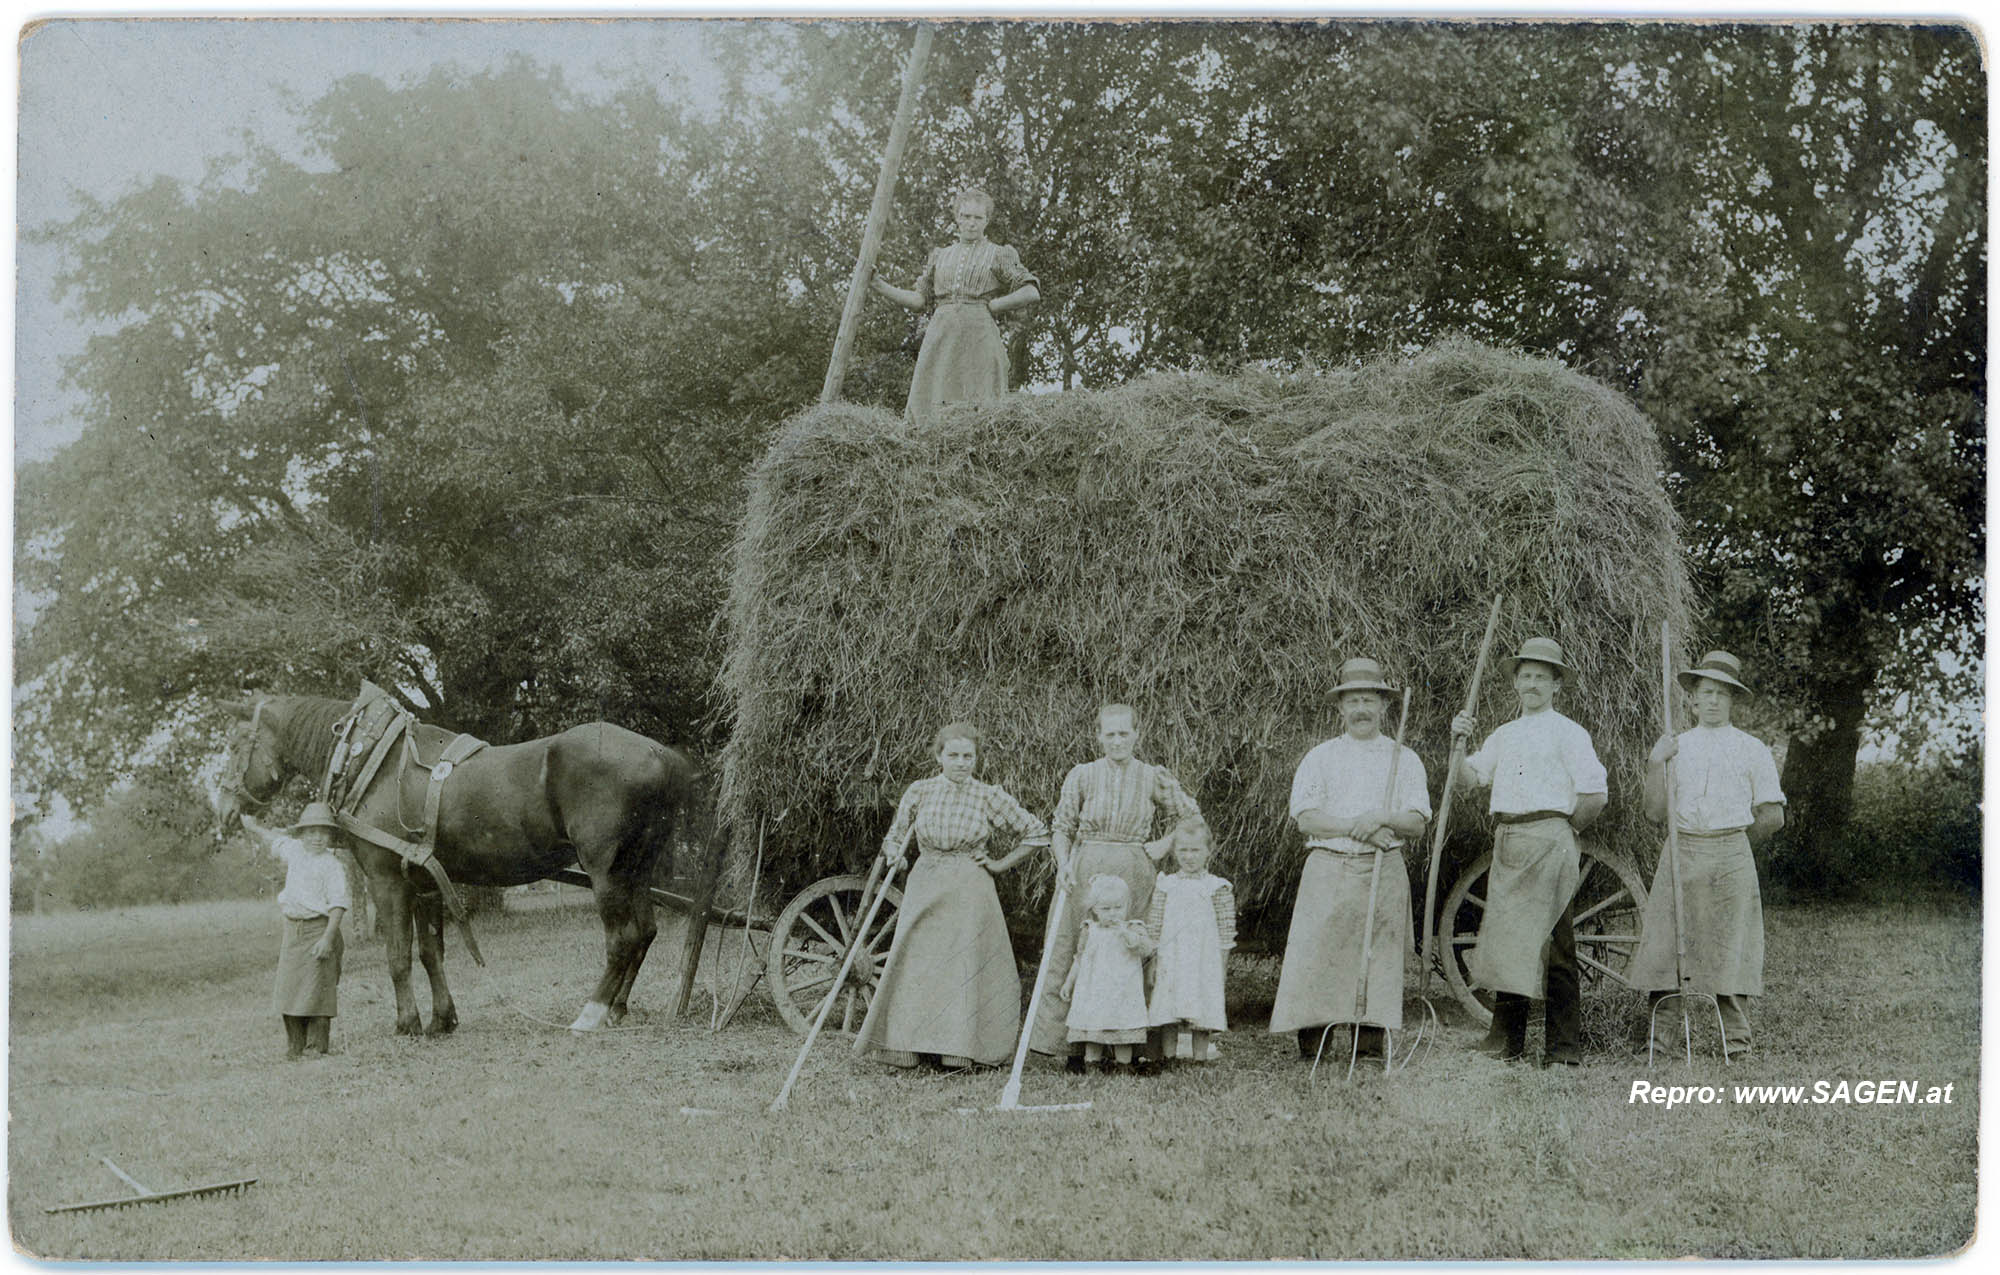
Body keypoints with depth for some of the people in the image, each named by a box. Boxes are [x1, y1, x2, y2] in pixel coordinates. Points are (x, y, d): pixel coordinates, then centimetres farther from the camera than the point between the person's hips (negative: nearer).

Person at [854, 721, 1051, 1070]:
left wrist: (1000, 864, 3)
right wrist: (894, 858, -1)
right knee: (916, 966, -2)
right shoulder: (919, 792, 5)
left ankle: (963, 1048, 0)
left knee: (966, 968, -5)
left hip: (970, 892, -2)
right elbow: (896, 836, 19)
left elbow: (1037, 833, 6)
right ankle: (917, 1046, 4)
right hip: (924, 888, 2)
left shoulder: (989, 797, 0)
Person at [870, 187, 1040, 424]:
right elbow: (918, 298, 18)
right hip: (940, 338, 4)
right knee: (929, 408, -8)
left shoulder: (999, 255, 9)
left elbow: (1031, 293, -1)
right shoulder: (940, 256, 21)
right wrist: (876, 284, 10)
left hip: (979, 338, -4)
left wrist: (989, 305, -2)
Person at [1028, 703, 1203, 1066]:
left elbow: (1193, 818, 15)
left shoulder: (1154, 778, 5)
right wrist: (1063, 864, -11)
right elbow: (1062, 828, 5)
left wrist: (1165, 844, 2)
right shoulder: (1082, 776, 4)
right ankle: (1073, 1046, 1)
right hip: (1086, 871, 0)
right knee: (1071, 950, -5)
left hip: (1133, 875, 0)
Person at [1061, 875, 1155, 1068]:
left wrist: (1126, 933, -25)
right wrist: (1069, 982, 21)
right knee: (1091, 1029, 0)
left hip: (1123, 993, -2)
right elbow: (1080, 958, 19)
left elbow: (1147, 949, -15)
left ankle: (1122, 1064, 2)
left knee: (1123, 1031, -4)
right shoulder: (1090, 931, 8)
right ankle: (1091, 1060, 6)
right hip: (1093, 993, 2)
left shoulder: (1133, 928, 1)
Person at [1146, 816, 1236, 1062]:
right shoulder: (1165, 886, 7)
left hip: (1204, 964, -1)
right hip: (1170, 963, 2)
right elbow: (1153, 929, 9)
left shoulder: (1217, 888, 2)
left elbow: (1226, 931, 3)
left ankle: (1201, 1057, 3)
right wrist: (1153, 965, 5)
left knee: (1201, 1014, -3)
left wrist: (1221, 966, 0)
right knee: (1168, 1017, -1)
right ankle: (1170, 1058, 5)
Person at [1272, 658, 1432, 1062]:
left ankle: (1371, 1041, 0)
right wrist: (1355, 827, -13)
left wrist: (1382, 819, -16)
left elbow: (1417, 823, 4)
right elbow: (1306, 818, 0)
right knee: (1315, 952, -8)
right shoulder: (1320, 757, 12)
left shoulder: (1404, 760, 14)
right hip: (1328, 867, 0)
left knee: (1379, 954, -4)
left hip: (1384, 873, 1)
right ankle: (1311, 1043, -6)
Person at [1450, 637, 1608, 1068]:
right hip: (1506, 839, 6)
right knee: (1505, 938, 5)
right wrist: (1459, 741, -2)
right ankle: (1507, 1037, 10)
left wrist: (1562, 829, 4)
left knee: (1553, 941, -8)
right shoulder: (1503, 736, 21)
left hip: (1548, 840, -6)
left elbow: (1595, 795, -4)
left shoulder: (1568, 733, 2)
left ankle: (1563, 1046, -6)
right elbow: (1470, 777, 12)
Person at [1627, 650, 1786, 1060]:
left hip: (1731, 859, -1)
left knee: (1730, 946, -3)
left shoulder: (1752, 749, 10)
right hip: (1680, 854, 1)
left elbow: (1773, 816, 9)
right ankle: (1650, 1034, 3)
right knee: (1665, 942, -3)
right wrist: (1655, 764, -3)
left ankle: (1735, 1041, 2)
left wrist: (1734, 841, 11)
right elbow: (1655, 813, 7)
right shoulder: (1675, 746, 14)